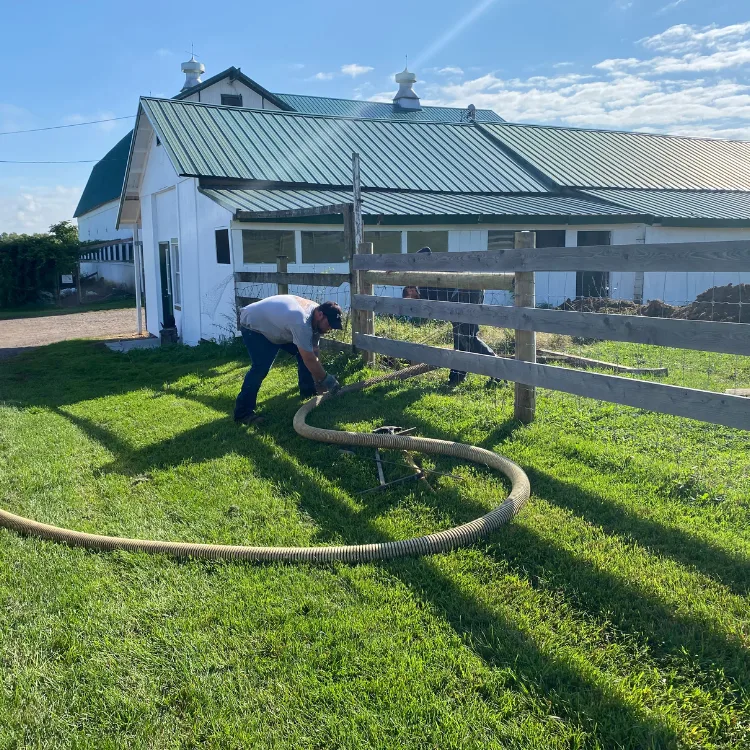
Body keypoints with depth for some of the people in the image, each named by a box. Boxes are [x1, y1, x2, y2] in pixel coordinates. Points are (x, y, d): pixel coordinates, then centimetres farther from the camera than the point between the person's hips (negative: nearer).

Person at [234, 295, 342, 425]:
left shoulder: (315, 311, -9)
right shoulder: (301, 322, -39)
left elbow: (313, 352, -3)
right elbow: (309, 360, -34)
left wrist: (319, 380, -4)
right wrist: (326, 380, -21)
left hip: (274, 324, 9)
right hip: (252, 325, -9)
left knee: (305, 352, 3)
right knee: (261, 367, -24)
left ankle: (308, 392, 18)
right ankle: (243, 413, -18)